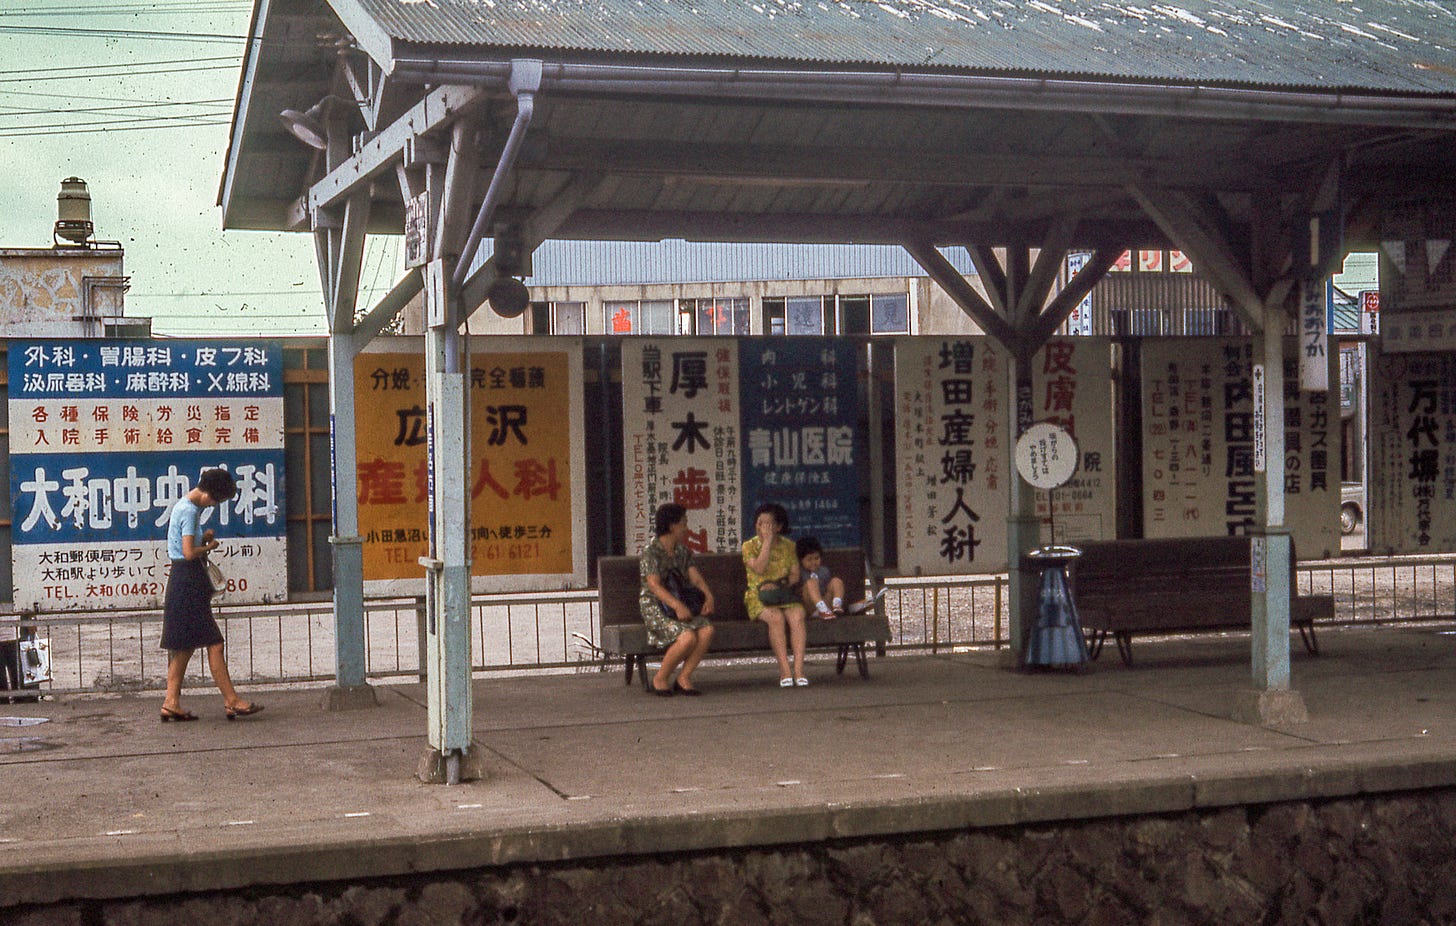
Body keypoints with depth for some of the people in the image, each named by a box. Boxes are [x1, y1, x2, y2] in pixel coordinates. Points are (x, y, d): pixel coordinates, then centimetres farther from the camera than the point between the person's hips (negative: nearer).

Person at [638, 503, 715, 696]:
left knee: (707, 629, -23)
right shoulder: (651, 553, -8)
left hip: (683, 606, 7)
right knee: (688, 636, -31)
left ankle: (683, 678, -13)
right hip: (655, 609, -7)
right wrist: (677, 606, -32)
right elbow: (654, 585, -20)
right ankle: (660, 679, -12)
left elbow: (696, 577, 6)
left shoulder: (683, 552, 15)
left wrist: (709, 596, -15)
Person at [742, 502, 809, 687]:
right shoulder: (749, 546, 4)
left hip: (784, 595, 2)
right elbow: (759, 569, -14)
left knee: (797, 616, -31)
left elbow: (795, 575, 8)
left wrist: (779, 585, -11)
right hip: (759, 597, -2)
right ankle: (785, 670, -35)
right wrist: (767, 541, -13)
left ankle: (798, 669, -36)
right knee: (776, 617, -35)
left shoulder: (788, 546, 12)